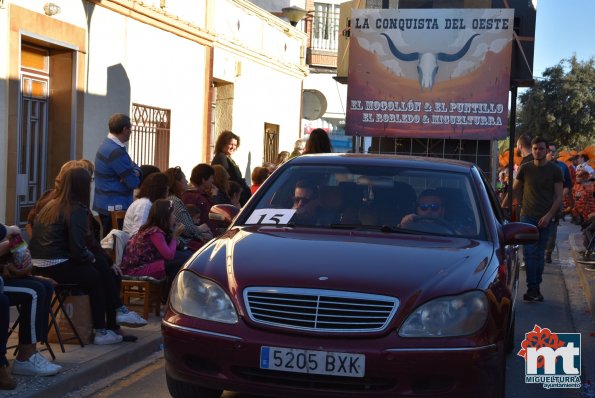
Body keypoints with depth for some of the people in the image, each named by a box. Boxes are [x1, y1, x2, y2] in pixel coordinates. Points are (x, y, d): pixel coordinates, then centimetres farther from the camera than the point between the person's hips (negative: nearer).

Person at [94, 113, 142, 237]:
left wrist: (136, 172, -8)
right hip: (114, 207, -10)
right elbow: (134, 183, -20)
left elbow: (133, 166, 15)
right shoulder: (116, 152, -21)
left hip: (104, 204, 10)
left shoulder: (107, 144, 11)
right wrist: (135, 176, 3)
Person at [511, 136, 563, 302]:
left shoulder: (554, 170, 3)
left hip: (545, 218, 0)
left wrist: (549, 215, -10)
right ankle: (532, 289, -8)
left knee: (540, 255, 6)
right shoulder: (525, 168, 4)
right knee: (530, 253, -9)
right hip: (528, 216, 0)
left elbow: (558, 196, 1)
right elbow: (514, 190, 12)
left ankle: (535, 289, 14)